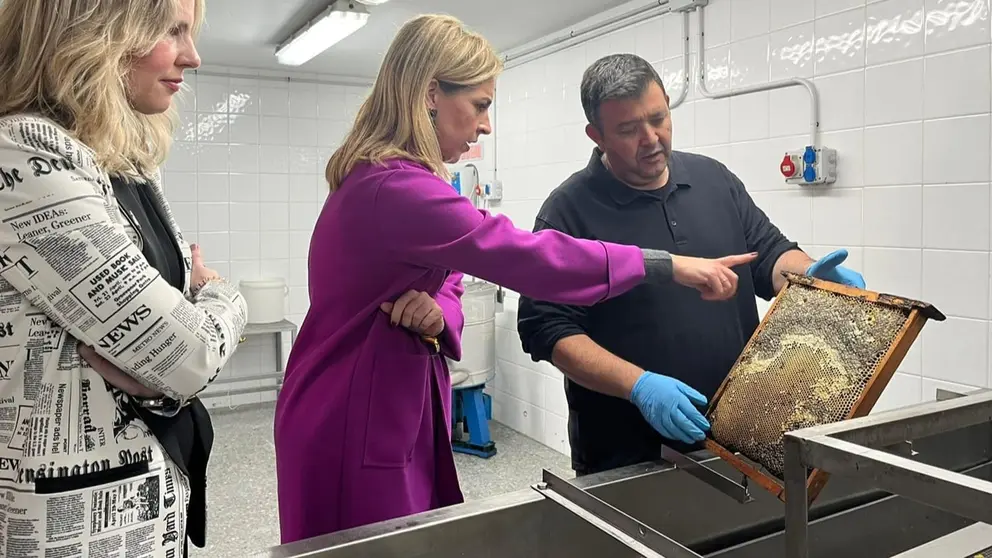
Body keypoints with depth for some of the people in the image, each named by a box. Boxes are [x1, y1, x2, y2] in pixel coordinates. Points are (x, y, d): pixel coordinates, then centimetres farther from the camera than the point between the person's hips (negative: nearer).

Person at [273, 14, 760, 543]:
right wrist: (668, 265, -21)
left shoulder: (404, 182, 8)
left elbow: (445, 284, 8)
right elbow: (522, 255, -30)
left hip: (396, 411, 9)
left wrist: (437, 315, -17)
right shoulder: (391, 188, -27)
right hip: (354, 427, -9)